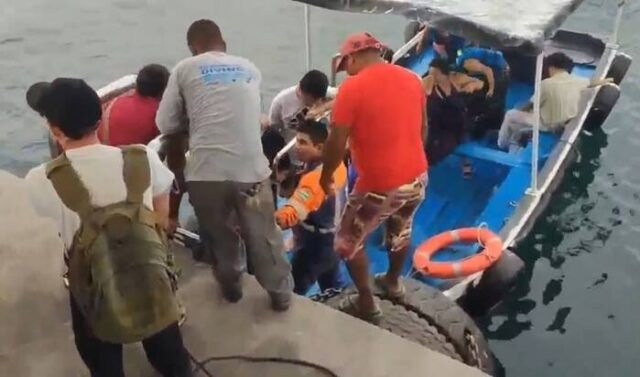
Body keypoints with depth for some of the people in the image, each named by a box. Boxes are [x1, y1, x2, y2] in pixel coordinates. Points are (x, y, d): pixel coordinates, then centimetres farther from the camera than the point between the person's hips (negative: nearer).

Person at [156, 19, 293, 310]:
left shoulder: (185, 69, 9)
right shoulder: (249, 68, 18)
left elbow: (165, 125, 9)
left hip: (205, 172, -1)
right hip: (250, 169, 2)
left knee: (220, 236, 21)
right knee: (263, 237, 18)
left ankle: (231, 286, 40)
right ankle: (281, 293, 33)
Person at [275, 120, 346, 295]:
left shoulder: (314, 179, -33)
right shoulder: (337, 164, -6)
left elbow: (289, 215, -44)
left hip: (314, 246, -9)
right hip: (333, 239, 9)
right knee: (332, 288, 26)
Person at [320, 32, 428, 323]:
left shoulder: (352, 88, -16)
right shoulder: (412, 79, 3)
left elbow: (337, 143, -15)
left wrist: (326, 176, 1)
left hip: (379, 186, -6)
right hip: (417, 177, 7)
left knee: (347, 242, 16)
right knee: (400, 230, 32)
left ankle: (367, 304, 24)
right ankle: (393, 282, 52)